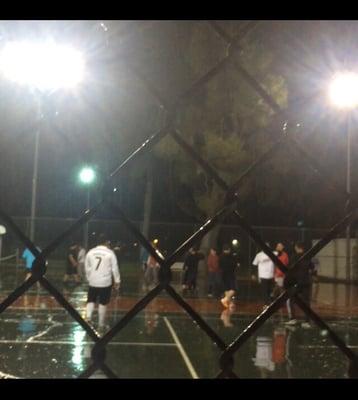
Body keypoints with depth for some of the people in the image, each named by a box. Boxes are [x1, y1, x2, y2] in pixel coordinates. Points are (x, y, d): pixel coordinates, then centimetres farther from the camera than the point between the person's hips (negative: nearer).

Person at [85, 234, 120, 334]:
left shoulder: (90, 252, 4)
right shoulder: (110, 253, -6)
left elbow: (87, 268, 10)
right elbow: (114, 268, -5)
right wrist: (117, 281, 3)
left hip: (93, 282, 2)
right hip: (105, 282, -2)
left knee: (91, 300, 16)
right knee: (103, 303, 8)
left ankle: (88, 316, -9)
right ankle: (101, 325, 13)